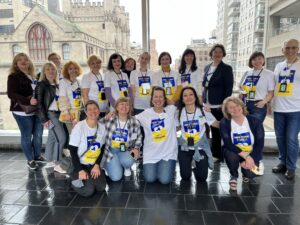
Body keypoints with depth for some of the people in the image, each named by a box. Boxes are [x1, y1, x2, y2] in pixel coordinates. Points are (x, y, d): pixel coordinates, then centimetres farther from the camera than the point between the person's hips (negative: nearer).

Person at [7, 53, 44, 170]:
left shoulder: (33, 76, 13)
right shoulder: (13, 76, -7)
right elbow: (11, 94, -17)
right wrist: (28, 101, -29)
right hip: (23, 112, -6)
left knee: (38, 134, 13)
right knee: (27, 136, 5)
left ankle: (37, 156, 31)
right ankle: (30, 160, 19)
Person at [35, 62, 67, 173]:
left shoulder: (56, 85, 13)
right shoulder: (41, 85, -8)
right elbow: (39, 103, -13)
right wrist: (44, 119, -16)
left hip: (58, 113, 7)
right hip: (49, 114, -7)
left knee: (52, 138, 13)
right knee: (61, 137, -13)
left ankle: (50, 162, 25)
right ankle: (57, 164, -3)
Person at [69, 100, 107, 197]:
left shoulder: (102, 127, -3)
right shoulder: (79, 126, -17)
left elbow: (102, 149, 5)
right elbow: (73, 151, -14)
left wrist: (97, 165, -8)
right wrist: (80, 170, -18)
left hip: (94, 164, 4)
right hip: (81, 164, -4)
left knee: (101, 187, -12)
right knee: (88, 191, -18)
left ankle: (89, 178, 17)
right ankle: (76, 179, 12)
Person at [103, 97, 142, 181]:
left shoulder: (134, 122, -6)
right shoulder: (109, 120, -10)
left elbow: (139, 137, 7)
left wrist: (136, 148, -6)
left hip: (126, 150, 1)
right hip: (112, 150, -1)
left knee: (127, 161, -35)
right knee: (116, 177, -15)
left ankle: (127, 167, 5)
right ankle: (108, 165, 20)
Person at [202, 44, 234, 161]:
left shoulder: (226, 68, -3)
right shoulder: (207, 67, 13)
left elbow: (229, 88, -8)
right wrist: (203, 100, 11)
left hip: (219, 106, -4)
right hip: (207, 105, 5)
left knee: (216, 130, 2)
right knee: (212, 130, 10)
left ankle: (216, 155, 16)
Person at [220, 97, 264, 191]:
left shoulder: (255, 122, -11)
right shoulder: (224, 123, -16)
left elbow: (260, 144, -11)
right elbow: (228, 144, -23)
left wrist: (251, 159, -22)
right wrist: (246, 156, -30)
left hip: (251, 154, 1)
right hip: (234, 151, -1)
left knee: (250, 173, -23)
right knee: (232, 157, -34)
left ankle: (246, 174, 19)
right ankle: (233, 176, 0)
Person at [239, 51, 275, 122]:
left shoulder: (269, 74, 1)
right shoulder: (247, 73, 13)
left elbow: (271, 92, -2)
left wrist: (264, 102, -19)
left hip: (258, 105, -4)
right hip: (244, 104, 4)